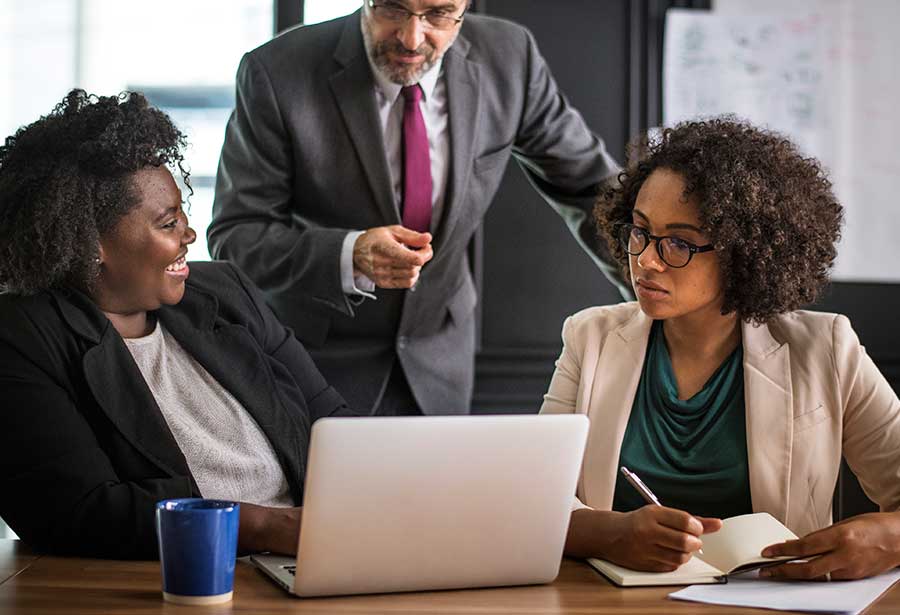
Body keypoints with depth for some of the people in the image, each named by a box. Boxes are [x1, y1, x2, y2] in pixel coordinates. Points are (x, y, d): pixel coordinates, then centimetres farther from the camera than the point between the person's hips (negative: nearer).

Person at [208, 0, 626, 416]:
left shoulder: (508, 57, -13)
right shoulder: (277, 75, -22)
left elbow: (588, 183, 0)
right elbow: (235, 237, -21)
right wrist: (351, 255, -36)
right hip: (318, 354, -3)